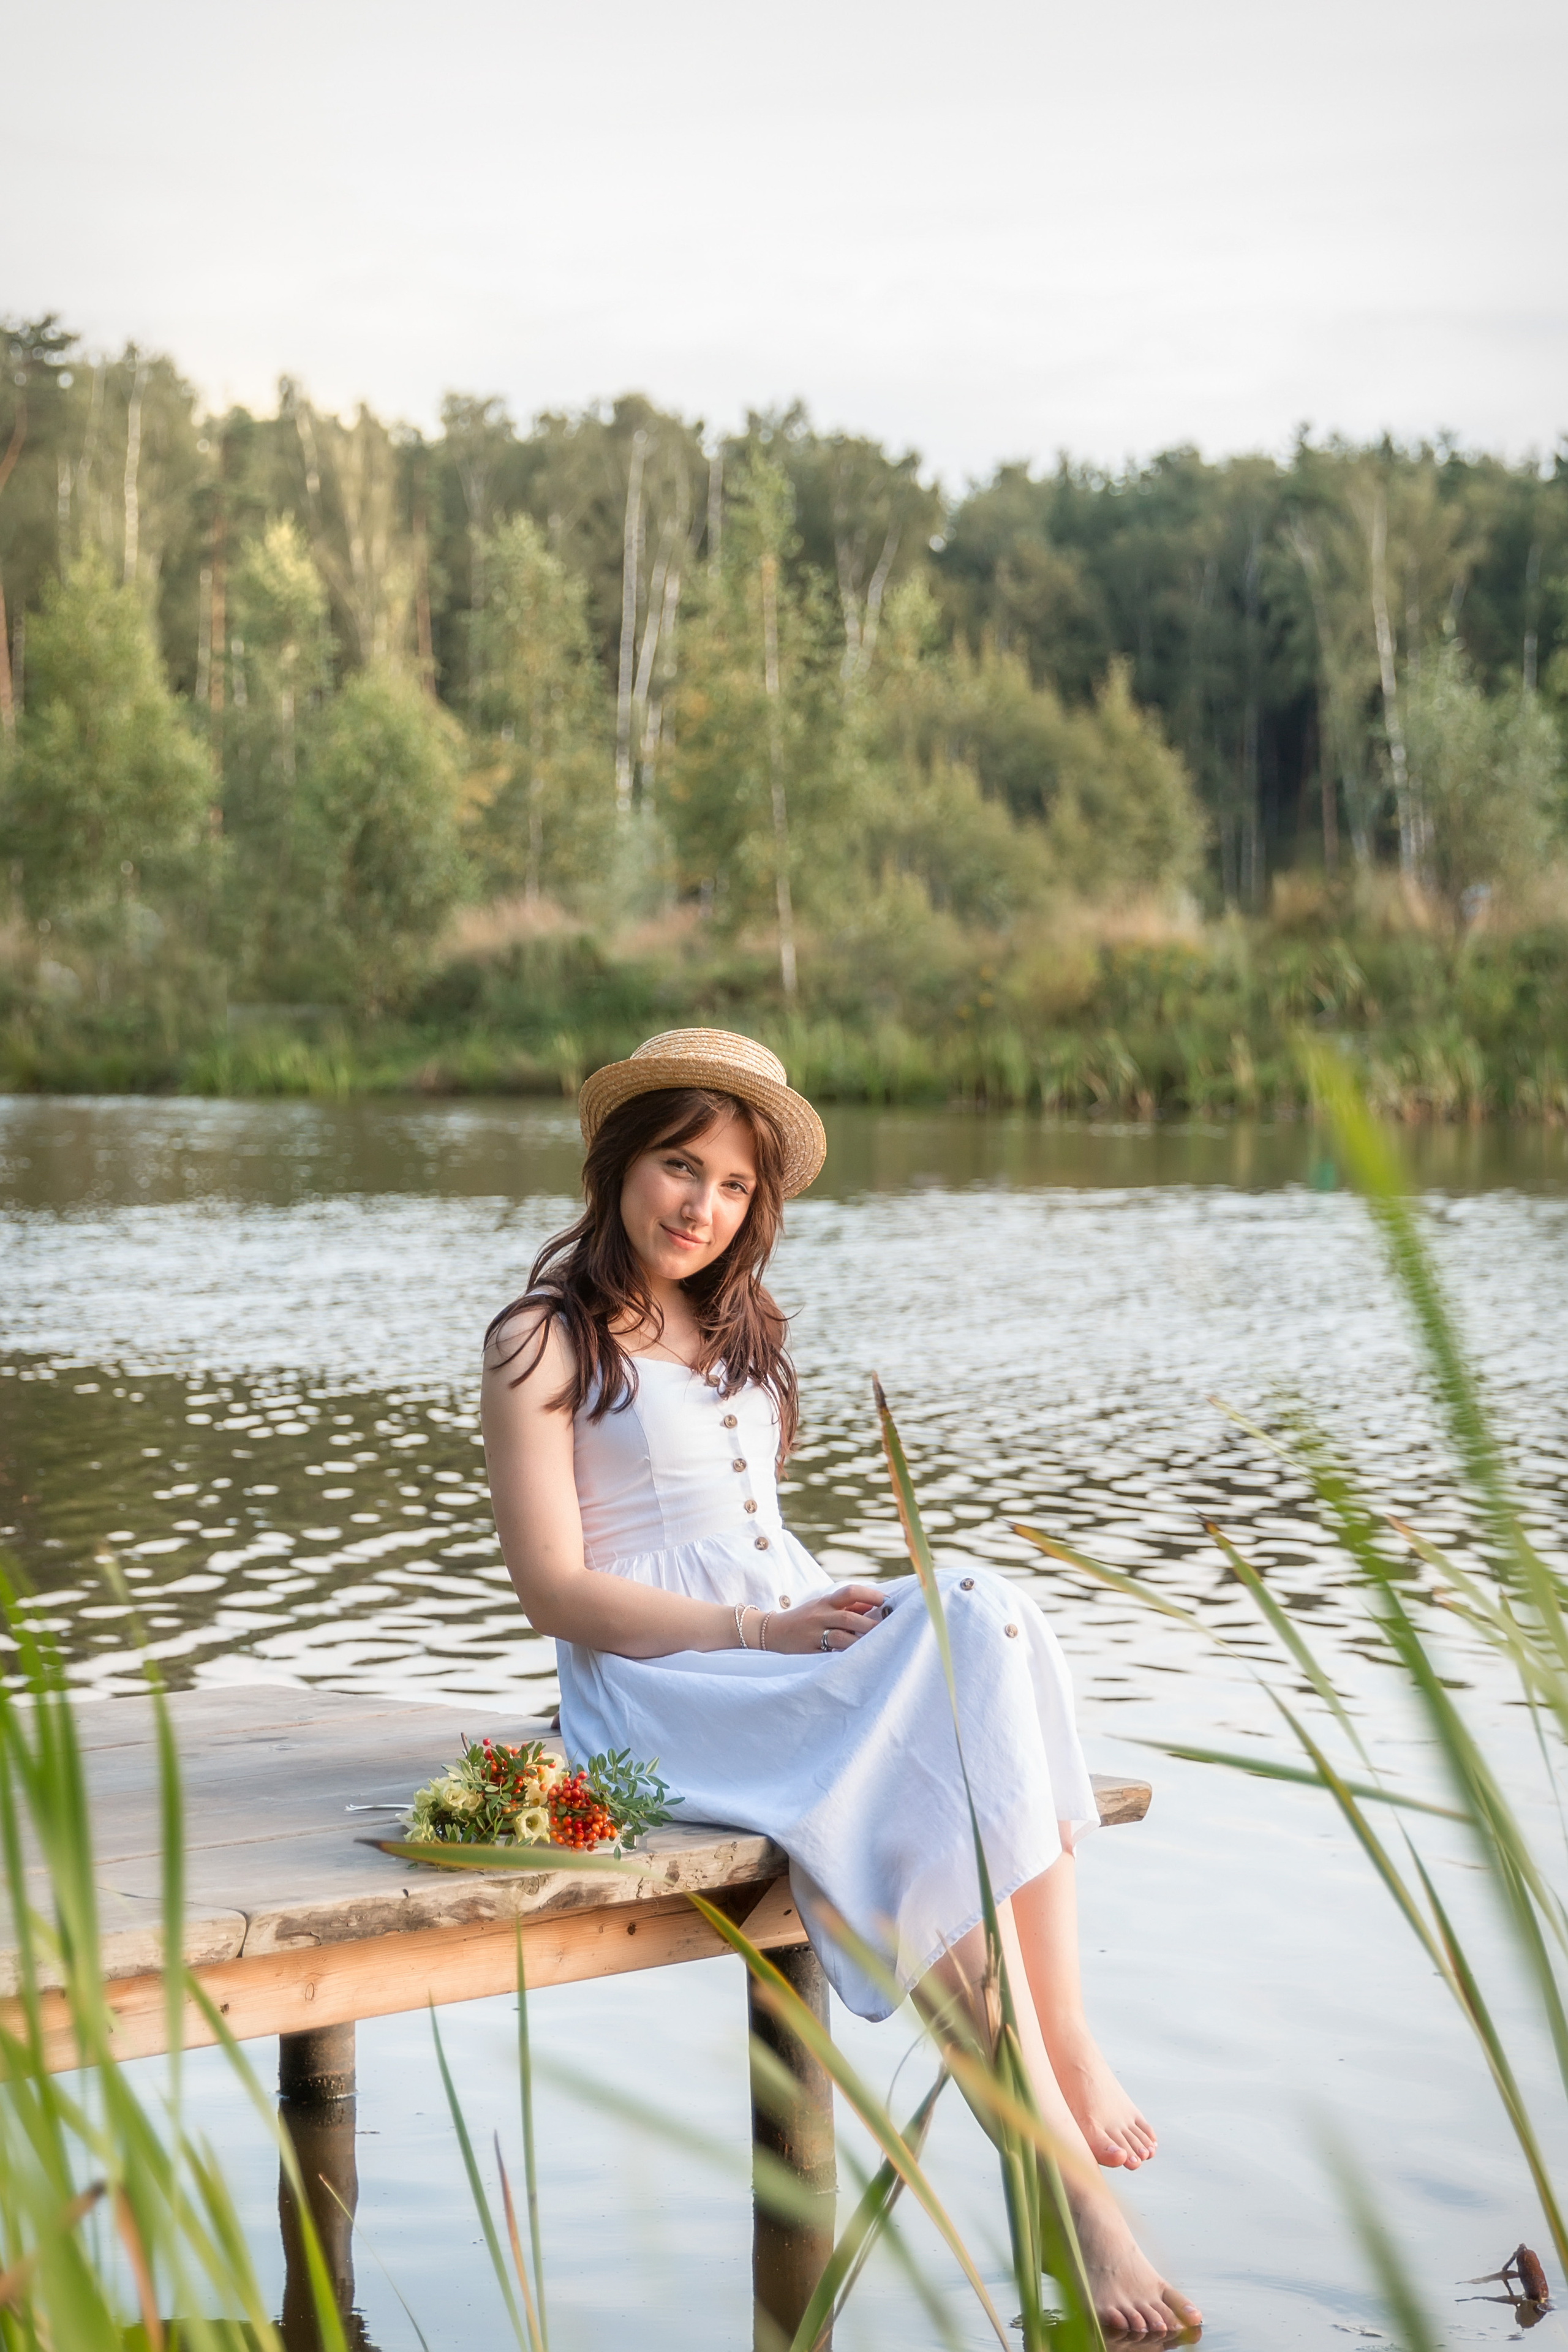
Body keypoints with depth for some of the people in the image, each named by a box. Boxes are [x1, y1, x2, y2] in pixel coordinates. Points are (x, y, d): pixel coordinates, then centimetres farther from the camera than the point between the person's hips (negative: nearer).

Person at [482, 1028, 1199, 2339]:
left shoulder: (742, 1331, 24)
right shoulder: (545, 1345, 1)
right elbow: (557, 1592, -7)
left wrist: (835, 1612, 4)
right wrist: (760, 1630, -17)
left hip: (795, 1653, 6)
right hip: (662, 1692, -6)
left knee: (988, 1622, -27)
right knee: (940, 1791, -32)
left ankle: (1072, 2053, -33)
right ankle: (1070, 2191, -34)